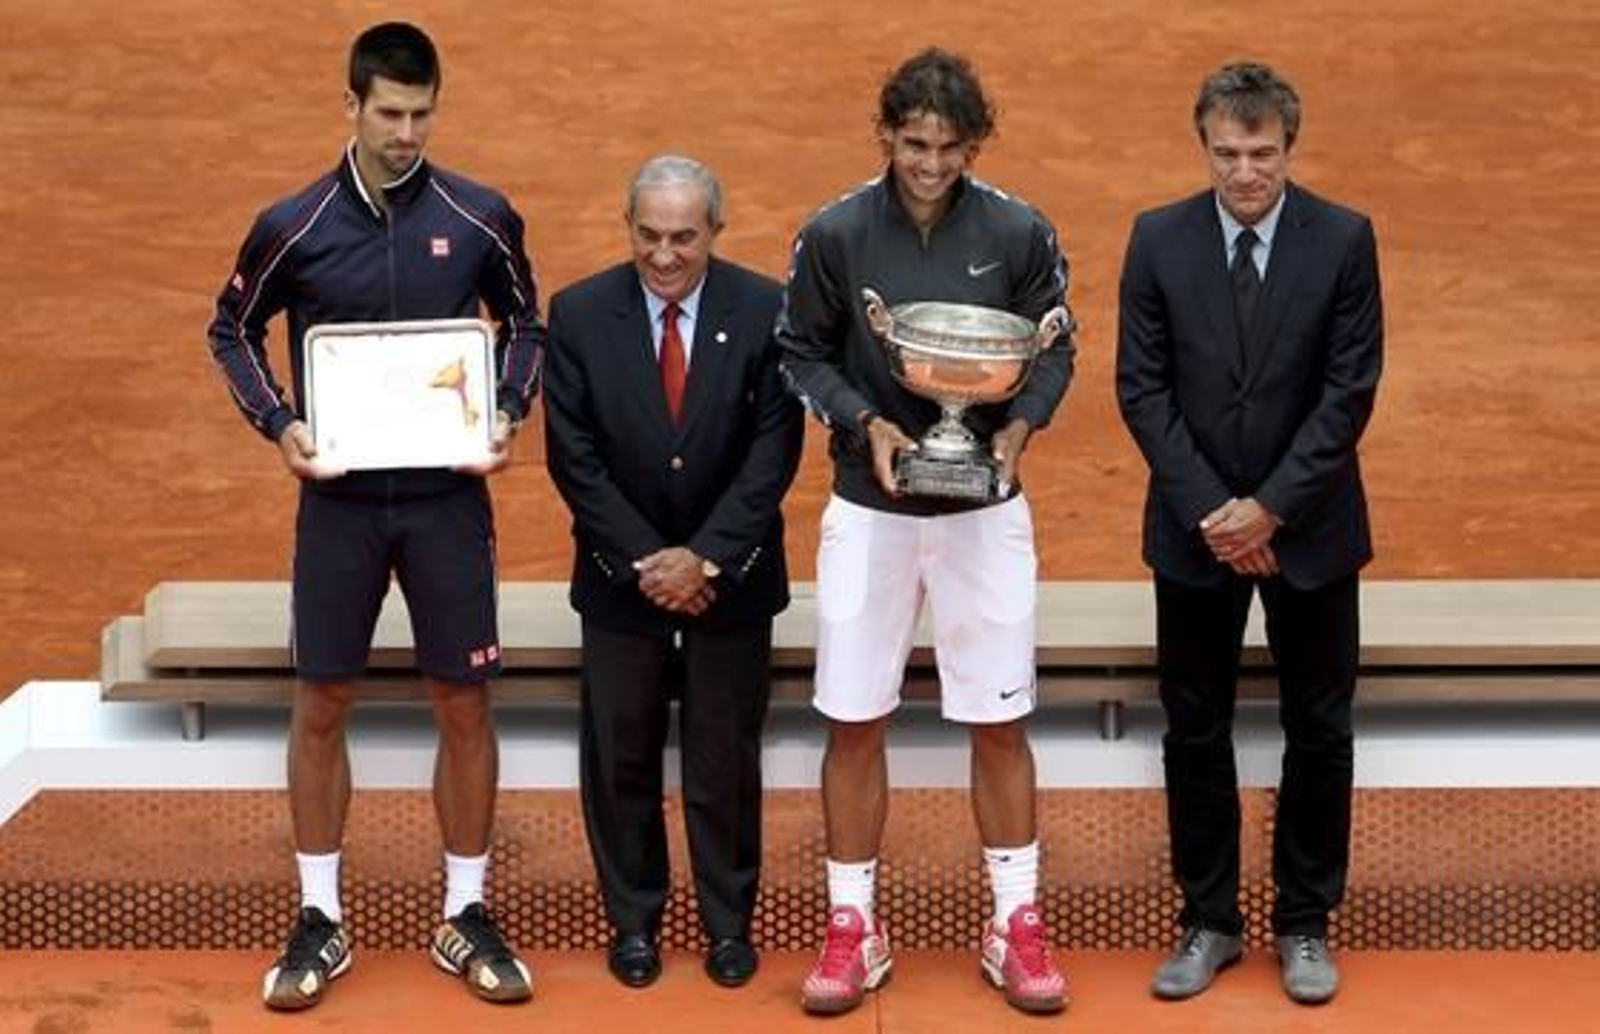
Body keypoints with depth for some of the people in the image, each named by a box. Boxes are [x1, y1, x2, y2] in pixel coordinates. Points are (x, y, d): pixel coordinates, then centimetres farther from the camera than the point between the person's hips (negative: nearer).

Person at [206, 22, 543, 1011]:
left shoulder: (481, 218, -2)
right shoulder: (293, 226, -3)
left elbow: (526, 320, 12)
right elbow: (232, 330, 10)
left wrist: (509, 413, -5)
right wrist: (278, 423, -5)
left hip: (447, 498, 0)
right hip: (339, 500, 0)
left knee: (464, 705, 4)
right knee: (322, 706, 5)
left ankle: (465, 917, 18)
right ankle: (320, 920, 18)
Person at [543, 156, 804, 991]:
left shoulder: (764, 311, -7)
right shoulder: (579, 314, -5)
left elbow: (774, 450, -9)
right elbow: (573, 455, -6)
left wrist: (706, 557, -15)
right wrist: (644, 559, -12)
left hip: (731, 576, -1)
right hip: (621, 577, 1)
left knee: (725, 759, 9)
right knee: (620, 760, 9)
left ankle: (729, 923, 23)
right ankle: (633, 922, 24)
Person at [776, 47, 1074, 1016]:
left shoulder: (1019, 233, -5)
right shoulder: (834, 234, -6)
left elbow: (1053, 349, 3)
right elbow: (802, 353, 1)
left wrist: (1018, 426, -15)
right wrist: (866, 423, -15)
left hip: (986, 506, 0)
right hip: (868, 506, 0)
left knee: (1000, 719, 6)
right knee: (855, 720, 5)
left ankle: (1017, 927, 19)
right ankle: (853, 927, 18)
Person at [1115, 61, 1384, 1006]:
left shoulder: (1345, 239, -6)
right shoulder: (1159, 239, -2)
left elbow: (1351, 390, -8)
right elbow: (1142, 388, -4)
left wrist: (1270, 507, -14)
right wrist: (1212, 508, -12)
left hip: (1311, 528, -1)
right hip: (1196, 528, 1)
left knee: (1320, 732, 7)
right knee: (1196, 732, 8)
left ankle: (1307, 925, 21)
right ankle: (1210, 922, 21)